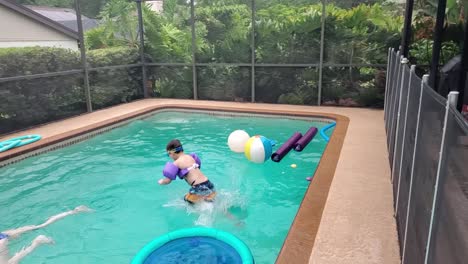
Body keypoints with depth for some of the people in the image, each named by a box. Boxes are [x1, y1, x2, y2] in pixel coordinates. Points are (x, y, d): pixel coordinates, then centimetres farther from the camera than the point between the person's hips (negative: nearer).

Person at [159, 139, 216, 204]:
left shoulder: (176, 163, -6)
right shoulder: (190, 157, 13)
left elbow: (168, 180, -5)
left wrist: (161, 182, 17)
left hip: (199, 189, -7)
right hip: (209, 185, 7)